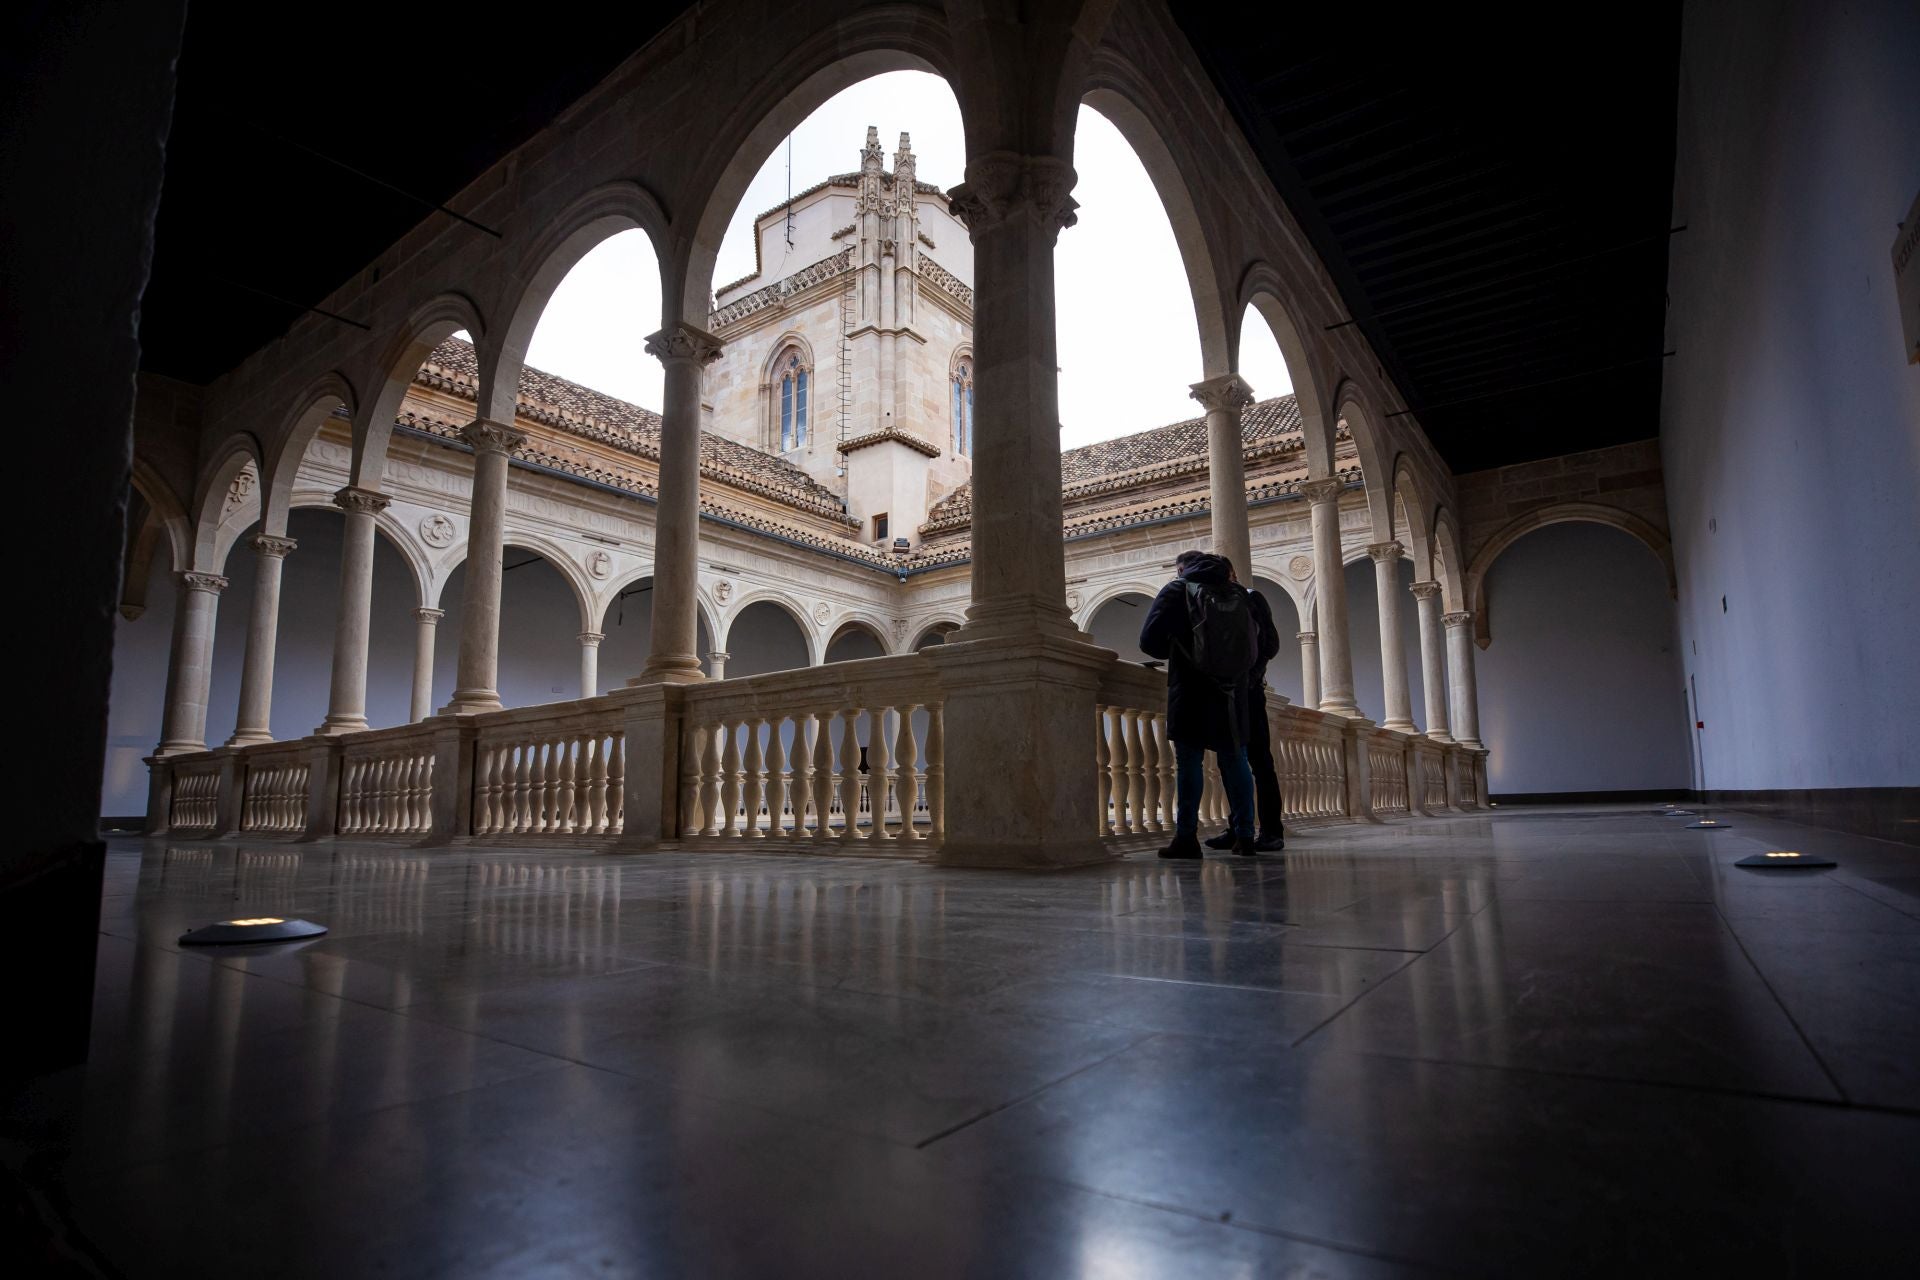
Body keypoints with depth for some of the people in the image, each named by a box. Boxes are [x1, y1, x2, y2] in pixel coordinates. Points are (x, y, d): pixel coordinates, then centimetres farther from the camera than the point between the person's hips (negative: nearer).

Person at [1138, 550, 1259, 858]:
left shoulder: (1177, 590, 0)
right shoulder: (1238, 593, 12)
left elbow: (1150, 640, -6)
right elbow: (1258, 645, 14)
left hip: (1191, 693, -4)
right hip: (1232, 694, 4)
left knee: (1189, 762, -2)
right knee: (1235, 761, 10)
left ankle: (1187, 838, -3)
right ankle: (1245, 835, 11)